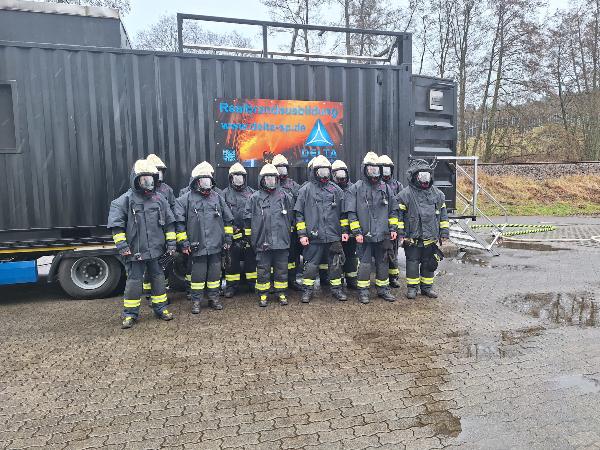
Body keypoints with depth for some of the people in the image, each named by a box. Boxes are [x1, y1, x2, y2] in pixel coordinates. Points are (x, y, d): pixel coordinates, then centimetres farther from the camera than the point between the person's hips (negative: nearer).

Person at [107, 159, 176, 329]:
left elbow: (169, 222, 11)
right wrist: (121, 244, -13)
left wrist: (171, 242, 6)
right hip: (135, 250, -3)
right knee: (134, 280, 4)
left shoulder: (159, 198, 7)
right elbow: (115, 224, -7)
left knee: (158, 278, 12)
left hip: (156, 249, 4)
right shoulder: (126, 199, -5)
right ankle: (130, 314, 17)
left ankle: (160, 308, 26)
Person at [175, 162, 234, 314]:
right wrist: (184, 241, -6)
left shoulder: (217, 197, 8)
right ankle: (196, 300, 20)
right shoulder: (186, 199, -3)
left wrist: (228, 237, 9)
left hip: (216, 245, 3)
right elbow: (179, 222, -3)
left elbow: (228, 219, 14)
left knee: (215, 273, 12)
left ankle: (214, 297, 27)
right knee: (198, 274, 6)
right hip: (197, 246, -3)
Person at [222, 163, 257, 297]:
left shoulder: (252, 193, 10)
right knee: (232, 260, 5)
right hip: (232, 234, -1)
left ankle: (253, 283, 21)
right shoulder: (225, 194, 3)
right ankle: (232, 285, 16)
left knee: (252, 258, 8)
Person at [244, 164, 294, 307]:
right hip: (262, 242, -1)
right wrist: (249, 237, 4)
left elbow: (290, 218, 14)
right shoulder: (255, 198, 1)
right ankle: (263, 295, 20)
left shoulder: (284, 196, 7)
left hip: (282, 241, 2)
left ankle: (281, 293, 24)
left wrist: (289, 235, 15)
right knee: (263, 270, 7)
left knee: (281, 269, 10)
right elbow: (247, 219, 4)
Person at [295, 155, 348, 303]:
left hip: (334, 236, 2)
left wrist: (344, 230, 7)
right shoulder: (306, 190, 1)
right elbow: (299, 214, 0)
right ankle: (308, 290, 19)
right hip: (313, 236, -2)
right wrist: (302, 234, -5)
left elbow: (343, 212, 14)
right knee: (311, 265, 5)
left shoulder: (336, 190, 9)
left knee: (335, 264, 11)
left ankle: (336, 288, 25)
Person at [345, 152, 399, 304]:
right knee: (364, 264, 2)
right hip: (365, 235, -4)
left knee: (383, 263, 13)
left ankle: (383, 289, 27)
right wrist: (357, 232, -10)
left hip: (383, 235, 4)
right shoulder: (356, 188, -3)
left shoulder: (385, 188, 10)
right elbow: (351, 213, -6)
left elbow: (393, 210, 15)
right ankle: (363, 291, 15)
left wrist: (393, 228, 7)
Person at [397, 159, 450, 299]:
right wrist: (400, 233, -10)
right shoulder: (405, 194, -8)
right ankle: (412, 287, 20)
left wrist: (444, 232, 9)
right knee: (413, 263, 5)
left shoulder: (437, 194, 7)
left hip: (431, 238, 4)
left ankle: (427, 287, 27)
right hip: (412, 238, -4)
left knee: (429, 264, 13)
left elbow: (443, 215, 13)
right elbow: (399, 215, -7)